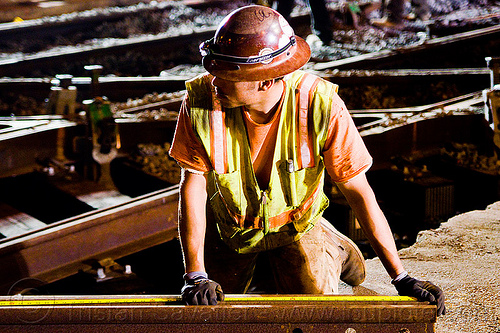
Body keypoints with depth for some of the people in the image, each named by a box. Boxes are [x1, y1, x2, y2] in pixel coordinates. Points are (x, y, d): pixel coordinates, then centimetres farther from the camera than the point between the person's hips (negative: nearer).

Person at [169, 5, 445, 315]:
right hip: (228, 225, 1)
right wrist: (196, 276, -28)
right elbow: (193, 188, -22)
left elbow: (359, 191, -25)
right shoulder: (201, 99, -29)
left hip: (294, 222, -1)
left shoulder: (320, 105, -32)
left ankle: (334, 251, 24)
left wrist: (401, 278, -23)